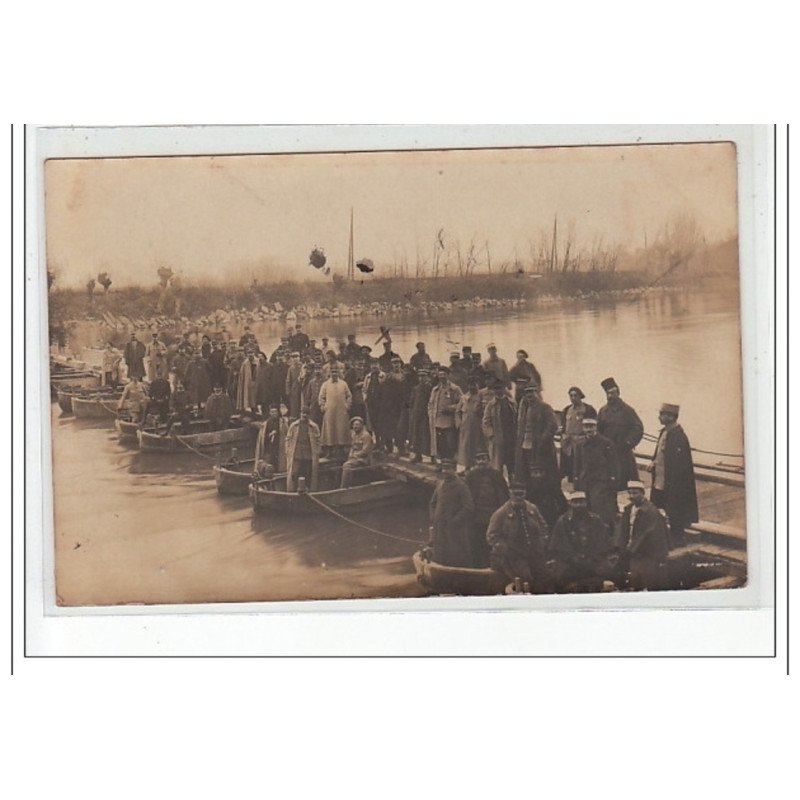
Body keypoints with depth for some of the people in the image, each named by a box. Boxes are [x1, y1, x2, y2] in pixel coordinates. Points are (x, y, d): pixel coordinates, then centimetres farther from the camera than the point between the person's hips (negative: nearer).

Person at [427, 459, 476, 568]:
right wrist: (433, 519, 7)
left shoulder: (461, 486, -11)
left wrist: (455, 521, -16)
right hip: (440, 528, 6)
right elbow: (433, 503, 20)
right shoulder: (439, 485, 9)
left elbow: (469, 507, -14)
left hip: (456, 529, -6)